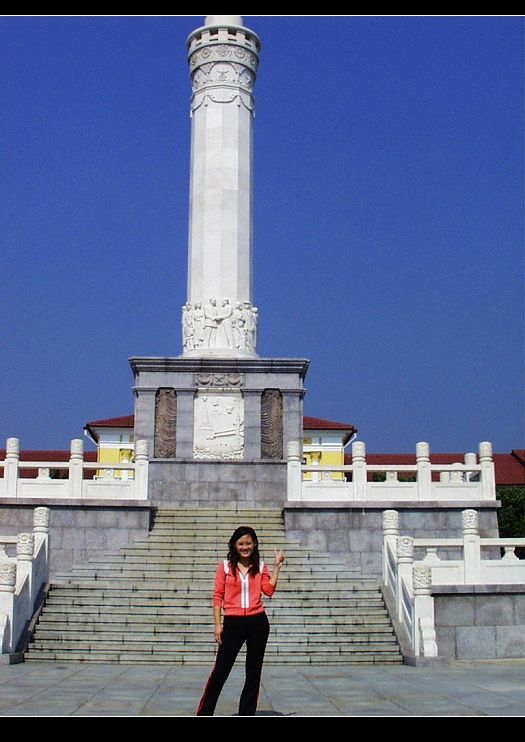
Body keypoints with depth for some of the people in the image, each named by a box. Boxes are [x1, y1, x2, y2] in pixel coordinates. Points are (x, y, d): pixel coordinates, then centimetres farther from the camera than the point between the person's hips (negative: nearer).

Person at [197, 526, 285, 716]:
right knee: (221, 670, -2)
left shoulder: (260, 566, 8)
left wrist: (277, 566, -7)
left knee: (254, 671, 9)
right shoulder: (225, 566, 1)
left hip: (258, 622, 3)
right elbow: (217, 596, -1)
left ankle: (247, 714, 20)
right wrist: (217, 625, -6)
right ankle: (204, 713, 9)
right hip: (233, 623, -3)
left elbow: (269, 590, -6)